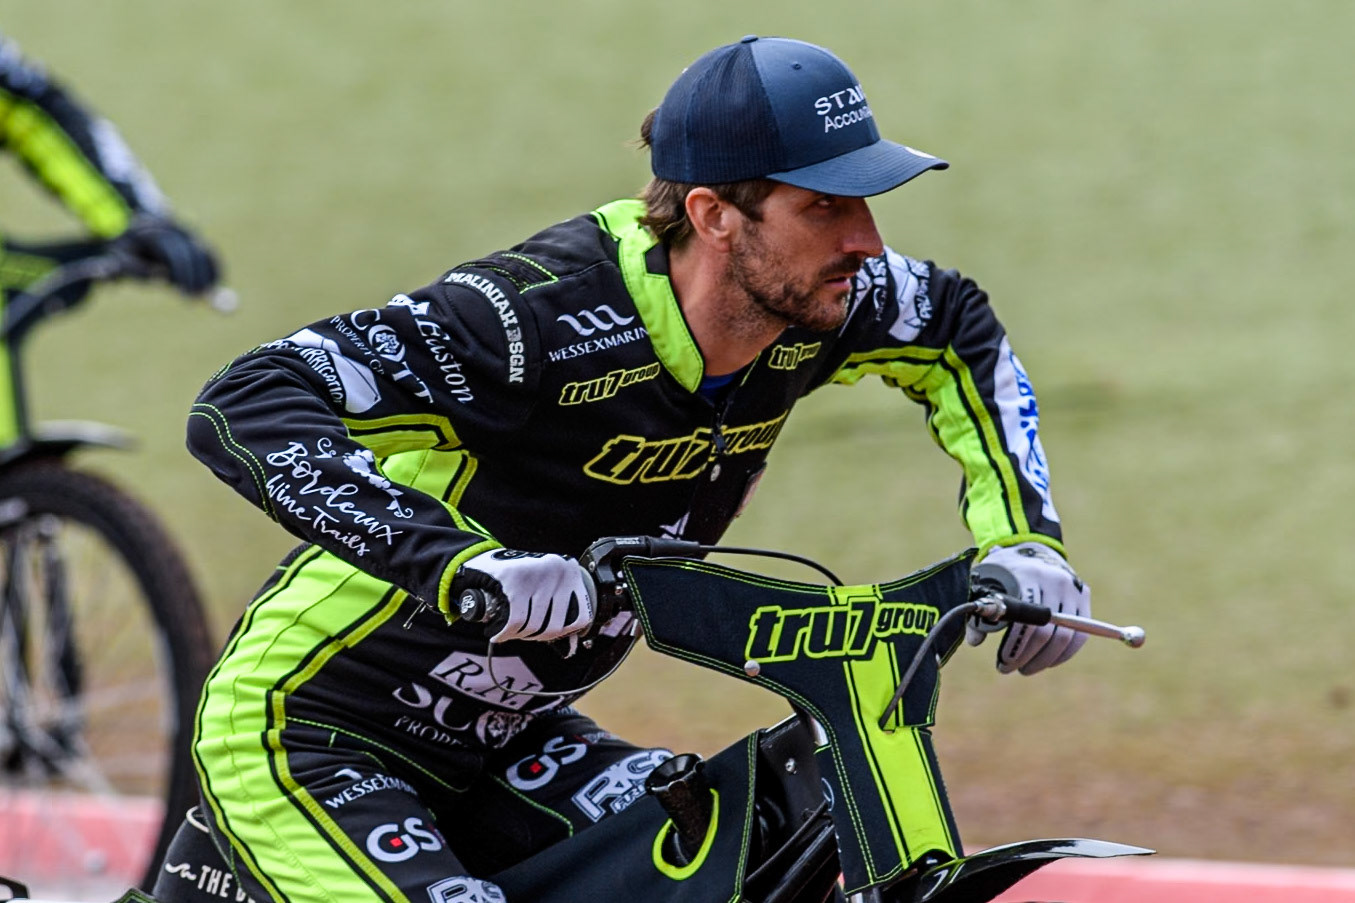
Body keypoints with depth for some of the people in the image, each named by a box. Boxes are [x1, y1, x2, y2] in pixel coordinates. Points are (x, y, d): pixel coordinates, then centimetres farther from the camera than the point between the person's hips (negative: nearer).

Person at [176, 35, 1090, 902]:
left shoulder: (802, 307, -8)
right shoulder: (541, 320, -31)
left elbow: (956, 327, 16)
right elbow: (244, 407, -39)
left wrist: (1023, 541, 1)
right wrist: (459, 563, -50)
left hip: (502, 745, 8)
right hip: (302, 738, -8)